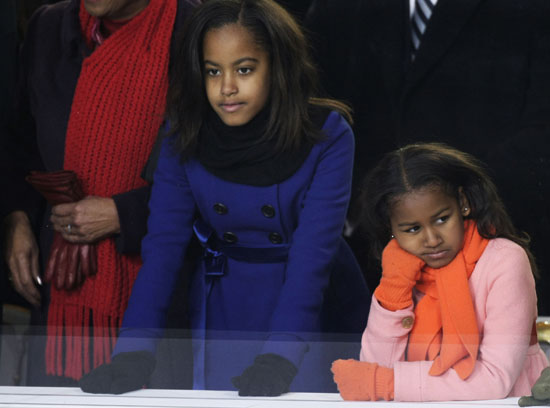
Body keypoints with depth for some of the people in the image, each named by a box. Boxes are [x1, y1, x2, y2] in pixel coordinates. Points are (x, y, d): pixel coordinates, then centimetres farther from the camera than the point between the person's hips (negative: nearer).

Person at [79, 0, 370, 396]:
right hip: (224, 315, 2)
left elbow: (313, 251, -24)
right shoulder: (186, 140, -8)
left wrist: (280, 355, -35)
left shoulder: (327, 136, -17)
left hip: (313, 315, -2)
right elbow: (163, 245, -14)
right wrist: (134, 351, -26)